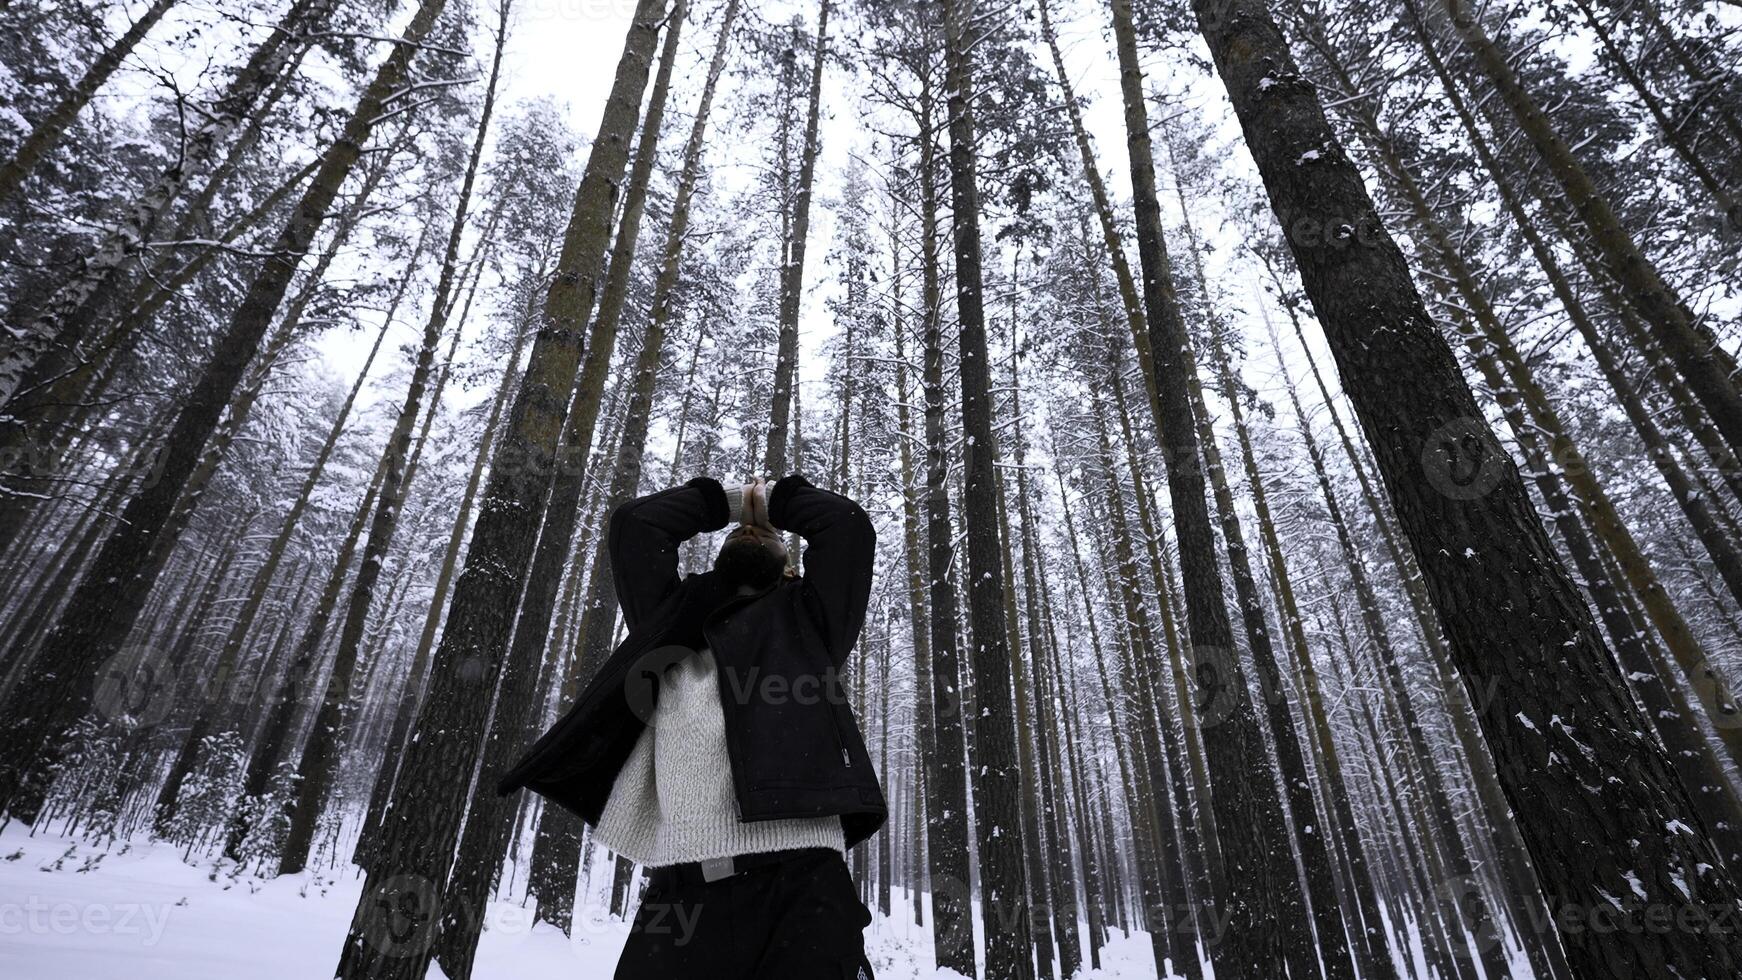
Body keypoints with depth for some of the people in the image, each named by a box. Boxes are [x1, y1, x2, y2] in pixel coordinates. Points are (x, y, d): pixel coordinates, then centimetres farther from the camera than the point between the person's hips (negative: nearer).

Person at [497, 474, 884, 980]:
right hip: (683, 890, 2)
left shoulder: (805, 621, 18)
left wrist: (775, 500, 28)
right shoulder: (675, 620, 24)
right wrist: (727, 501, 31)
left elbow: (848, 525, 12)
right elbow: (634, 525, 22)